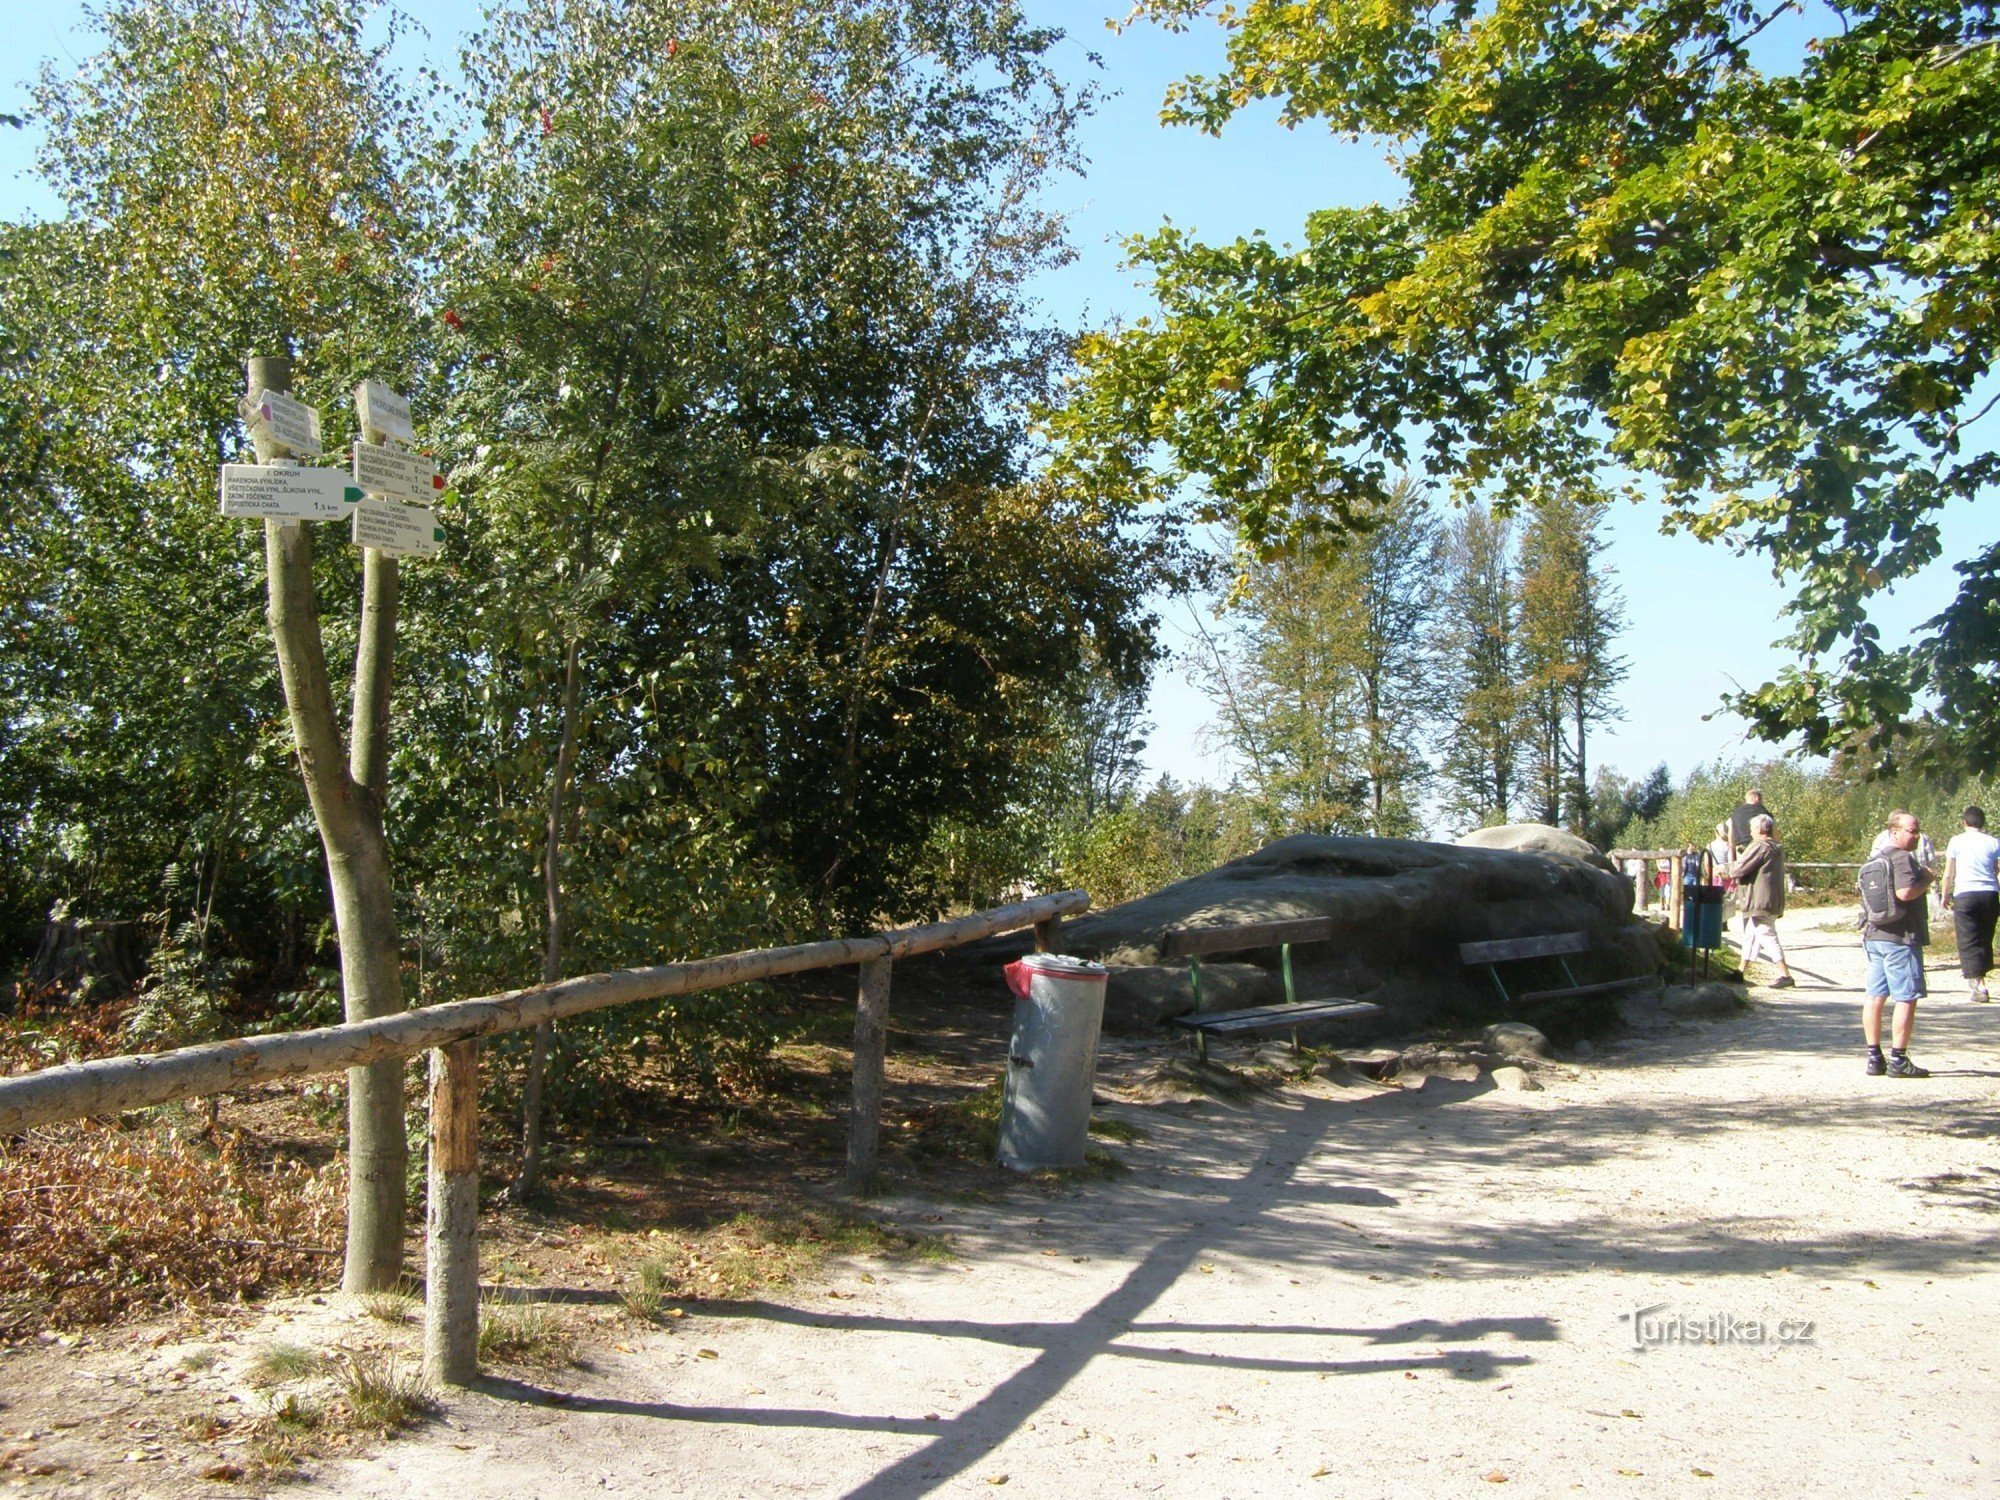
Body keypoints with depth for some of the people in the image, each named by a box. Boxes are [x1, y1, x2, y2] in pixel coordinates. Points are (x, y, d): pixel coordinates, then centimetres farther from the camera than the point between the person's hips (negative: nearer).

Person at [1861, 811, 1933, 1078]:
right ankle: (1898, 1060, -2)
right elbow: (1905, 892, -26)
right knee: (1907, 998, -3)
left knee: (1874, 996, 9)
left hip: (1873, 935, 9)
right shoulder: (1903, 858, -13)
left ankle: (1874, 1058, 13)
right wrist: (1926, 880, -11)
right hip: (1900, 937, -9)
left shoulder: (1874, 859, 15)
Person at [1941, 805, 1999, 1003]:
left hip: (1965, 895, -3)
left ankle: (1979, 986, -15)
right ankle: (1977, 979, 24)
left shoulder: (1957, 841, 2)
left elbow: (1948, 874, 2)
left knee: (1969, 942, -2)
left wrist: (1945, 896, 13)